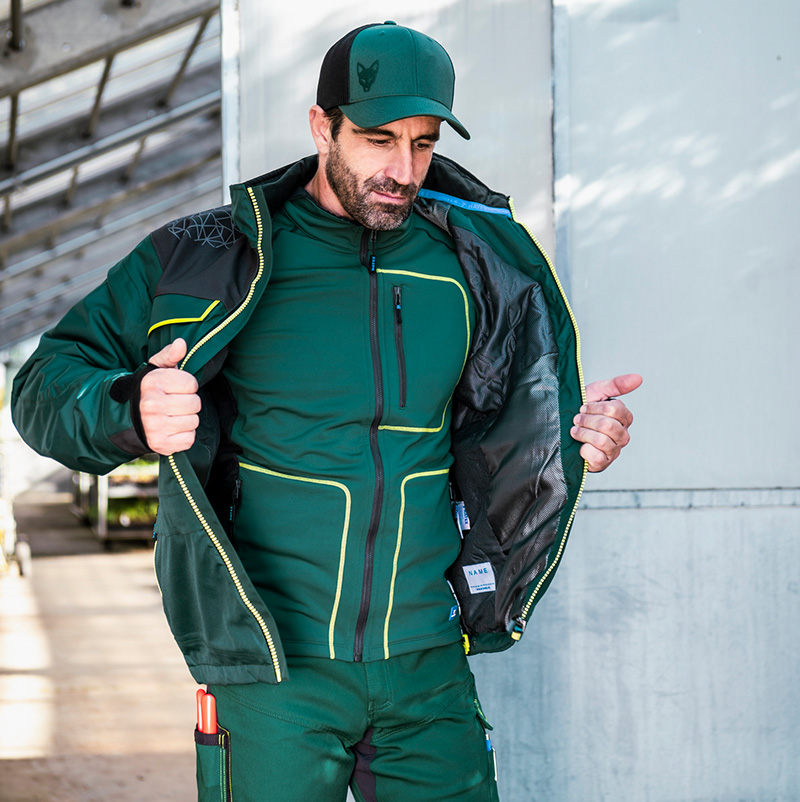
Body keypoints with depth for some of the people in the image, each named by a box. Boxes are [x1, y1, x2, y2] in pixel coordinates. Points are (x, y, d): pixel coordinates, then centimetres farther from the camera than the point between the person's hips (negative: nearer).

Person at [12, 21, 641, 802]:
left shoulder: (475, 260, 5)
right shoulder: (213, 258, -5)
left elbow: (522, 410, 21)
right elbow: (46, 383, -2)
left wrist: (580, 432, -1)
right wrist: (129, 412, -24)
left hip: (429, 670, 3)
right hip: (273, 676, -3)